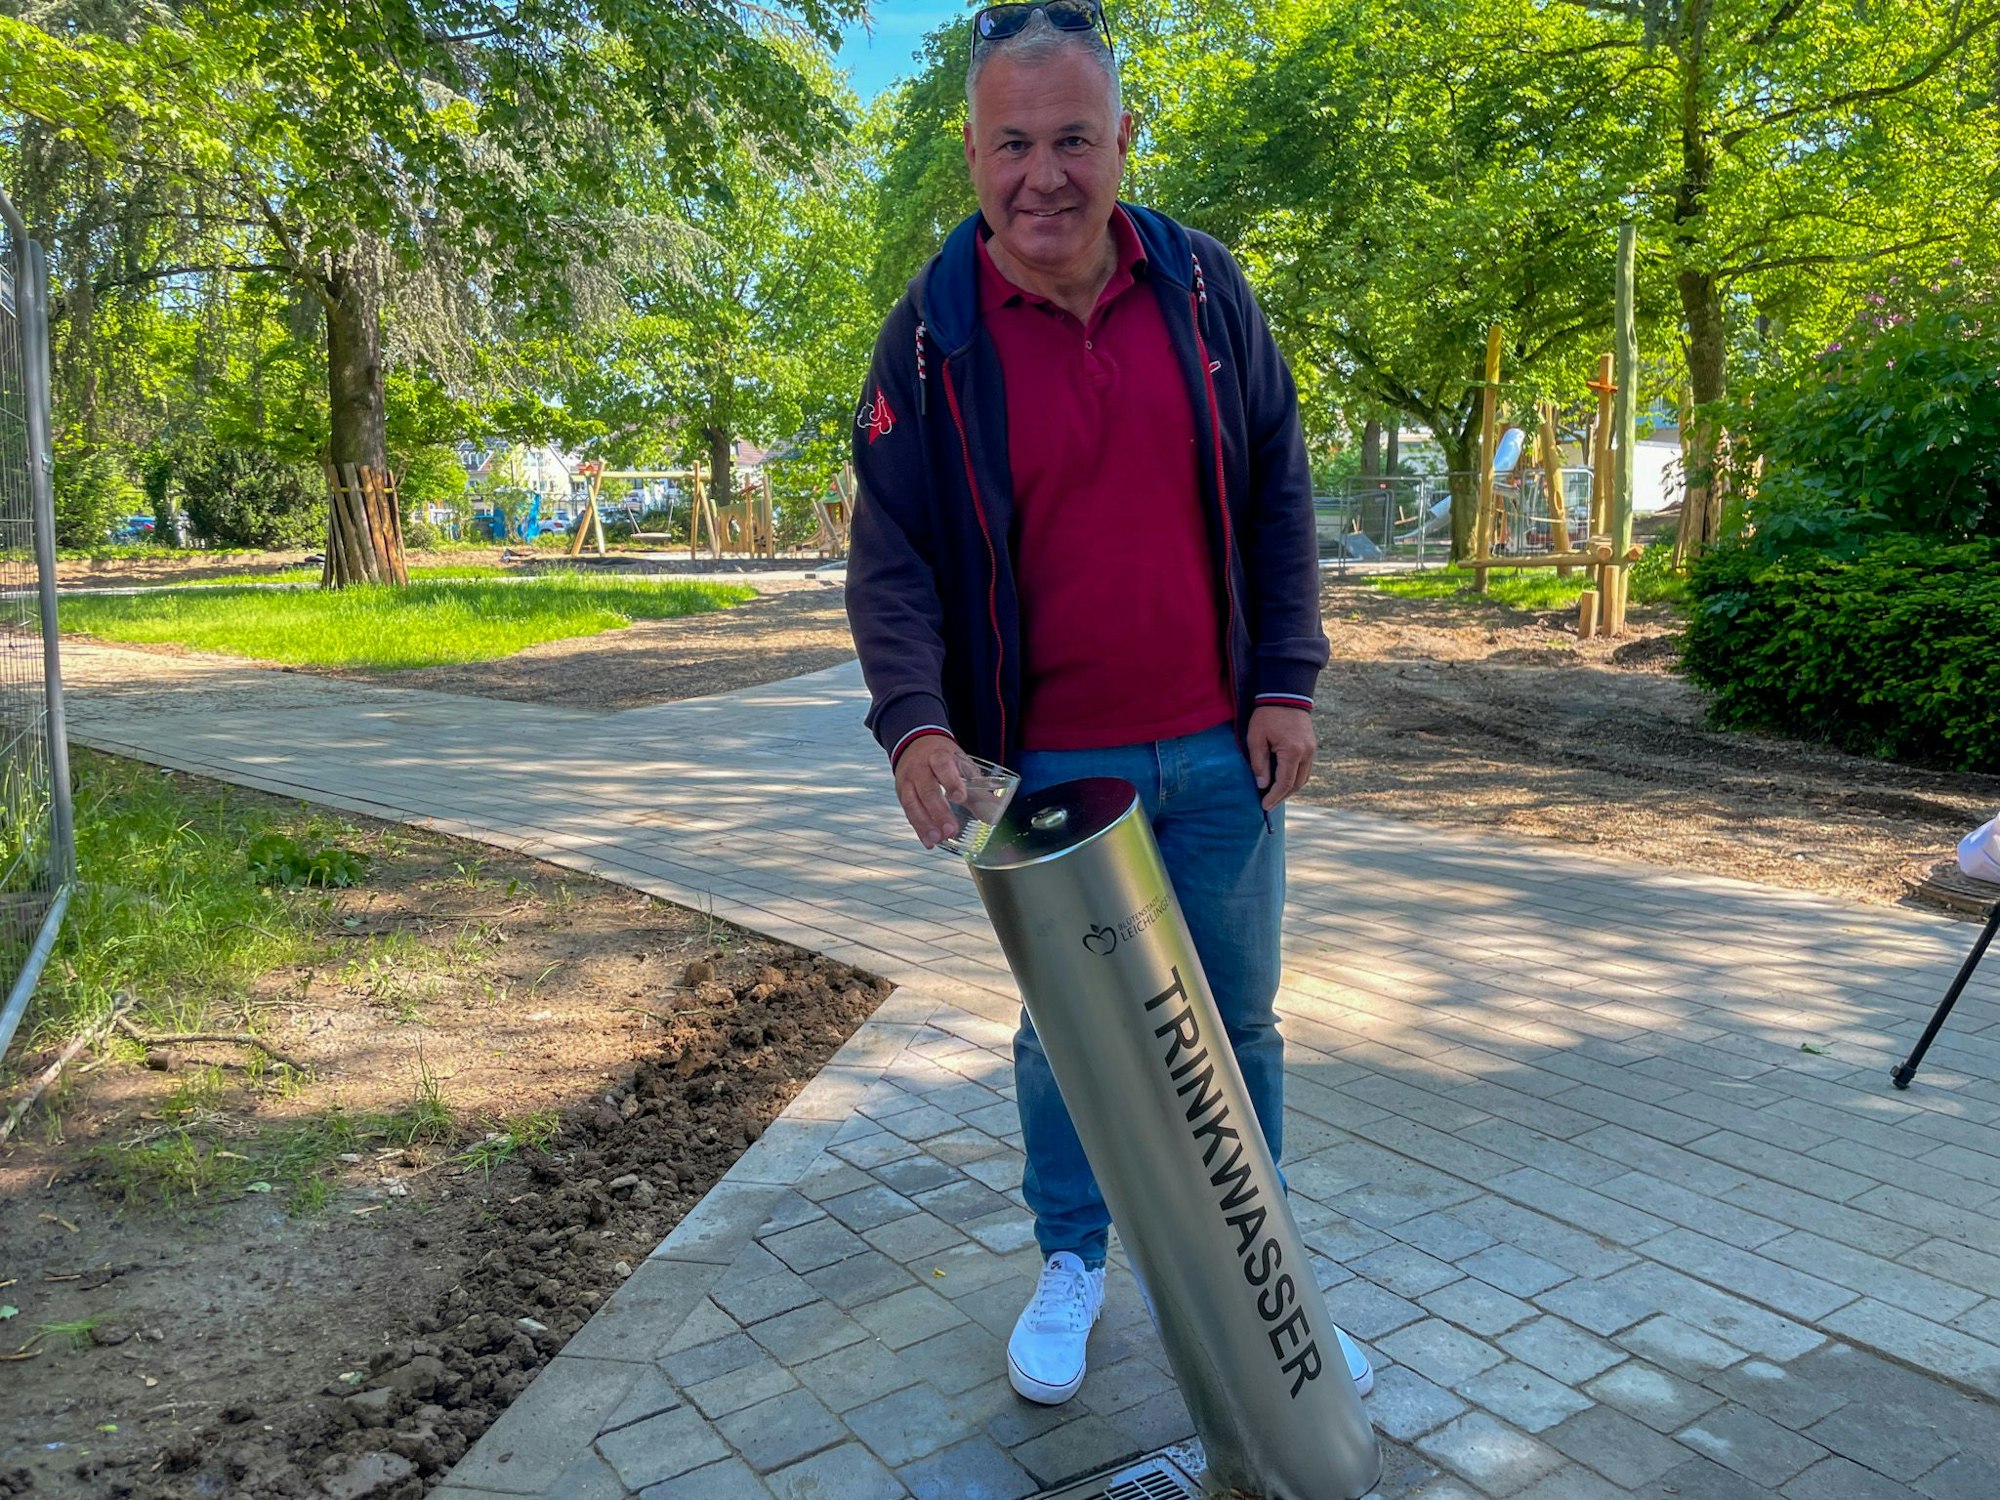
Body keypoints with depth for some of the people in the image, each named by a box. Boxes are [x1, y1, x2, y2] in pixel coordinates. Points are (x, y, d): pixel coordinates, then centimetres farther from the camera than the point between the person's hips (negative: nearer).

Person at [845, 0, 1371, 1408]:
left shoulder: (1206, 287, 0)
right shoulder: (932, 332, -6)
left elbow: (1279, 495, 5)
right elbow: (891, 551, -7)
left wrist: (1288, 683, -1)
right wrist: (916, 721, -22)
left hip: (1219, 752, 2)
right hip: (1047, 765, -2)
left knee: (1238, 1024, 13)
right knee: (1063, 1031, 13)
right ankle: (1073, 1264, 36)